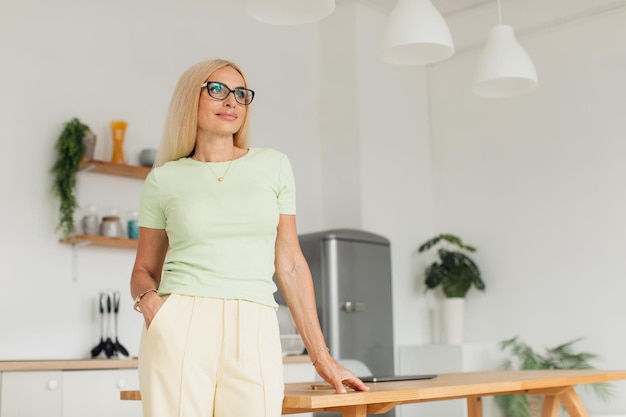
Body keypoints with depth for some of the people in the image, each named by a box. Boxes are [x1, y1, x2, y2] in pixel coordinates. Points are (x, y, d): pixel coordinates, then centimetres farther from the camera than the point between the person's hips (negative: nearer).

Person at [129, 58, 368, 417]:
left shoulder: (273, 166, 11)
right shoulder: (164, 179, 9)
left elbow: (291, 265, 11)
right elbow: (144, 269, 15)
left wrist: (321, 356, 9)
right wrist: (148, 298, -9)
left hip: (255, 334, 1)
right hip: (180, 330, 0)